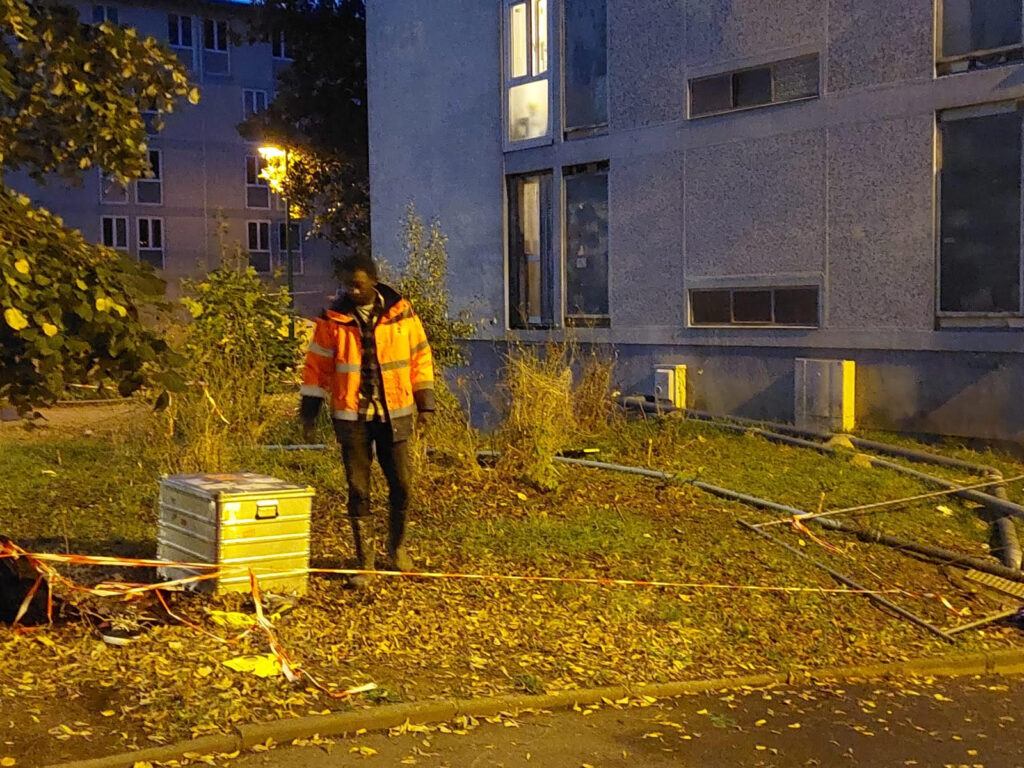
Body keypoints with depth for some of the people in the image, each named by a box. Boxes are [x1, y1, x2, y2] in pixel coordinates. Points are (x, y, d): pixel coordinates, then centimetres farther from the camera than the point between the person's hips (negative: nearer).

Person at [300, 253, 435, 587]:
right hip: (352, 417, 0)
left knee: (402, 485, 4)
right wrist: (309, 412, 0)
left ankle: (397, 546, 29)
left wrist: (425, 403, 6)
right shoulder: (332, 320, -3)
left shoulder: (402, 314, -1)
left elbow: (420, 357, 7)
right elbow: (317, 367, 2)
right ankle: (364, 562, 16)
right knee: (358, 490, 4)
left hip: (394, 414, 1)